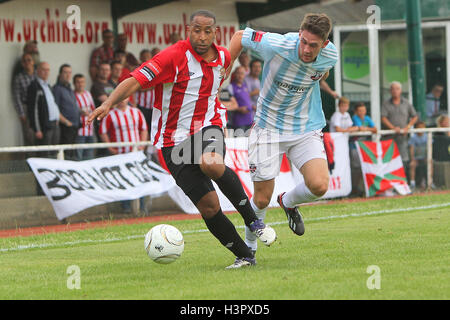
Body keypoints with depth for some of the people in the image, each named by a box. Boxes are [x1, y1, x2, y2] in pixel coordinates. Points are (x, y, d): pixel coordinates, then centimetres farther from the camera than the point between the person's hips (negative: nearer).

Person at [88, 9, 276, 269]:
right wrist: (108, 104, -37)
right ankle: (245, 256, 11)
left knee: (211, 165, -35)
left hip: (208, 128, 2)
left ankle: (253, 220, -20)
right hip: (176, 139, -2)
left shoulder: (223, 57, 4)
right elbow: (135, 81, -22)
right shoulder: (175, 56, -13)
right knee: (209, 208, -7)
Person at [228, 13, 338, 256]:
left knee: (319, 186, -19)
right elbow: (240, 37, -6)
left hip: (307, 129, 2)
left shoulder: (330, 56, -13)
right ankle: (249, 245, 29)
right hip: (269, 128, -2)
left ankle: (289, 202, 17)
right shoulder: (277, 46, -24)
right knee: (262, 199, -1)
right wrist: (222, 72, -6)